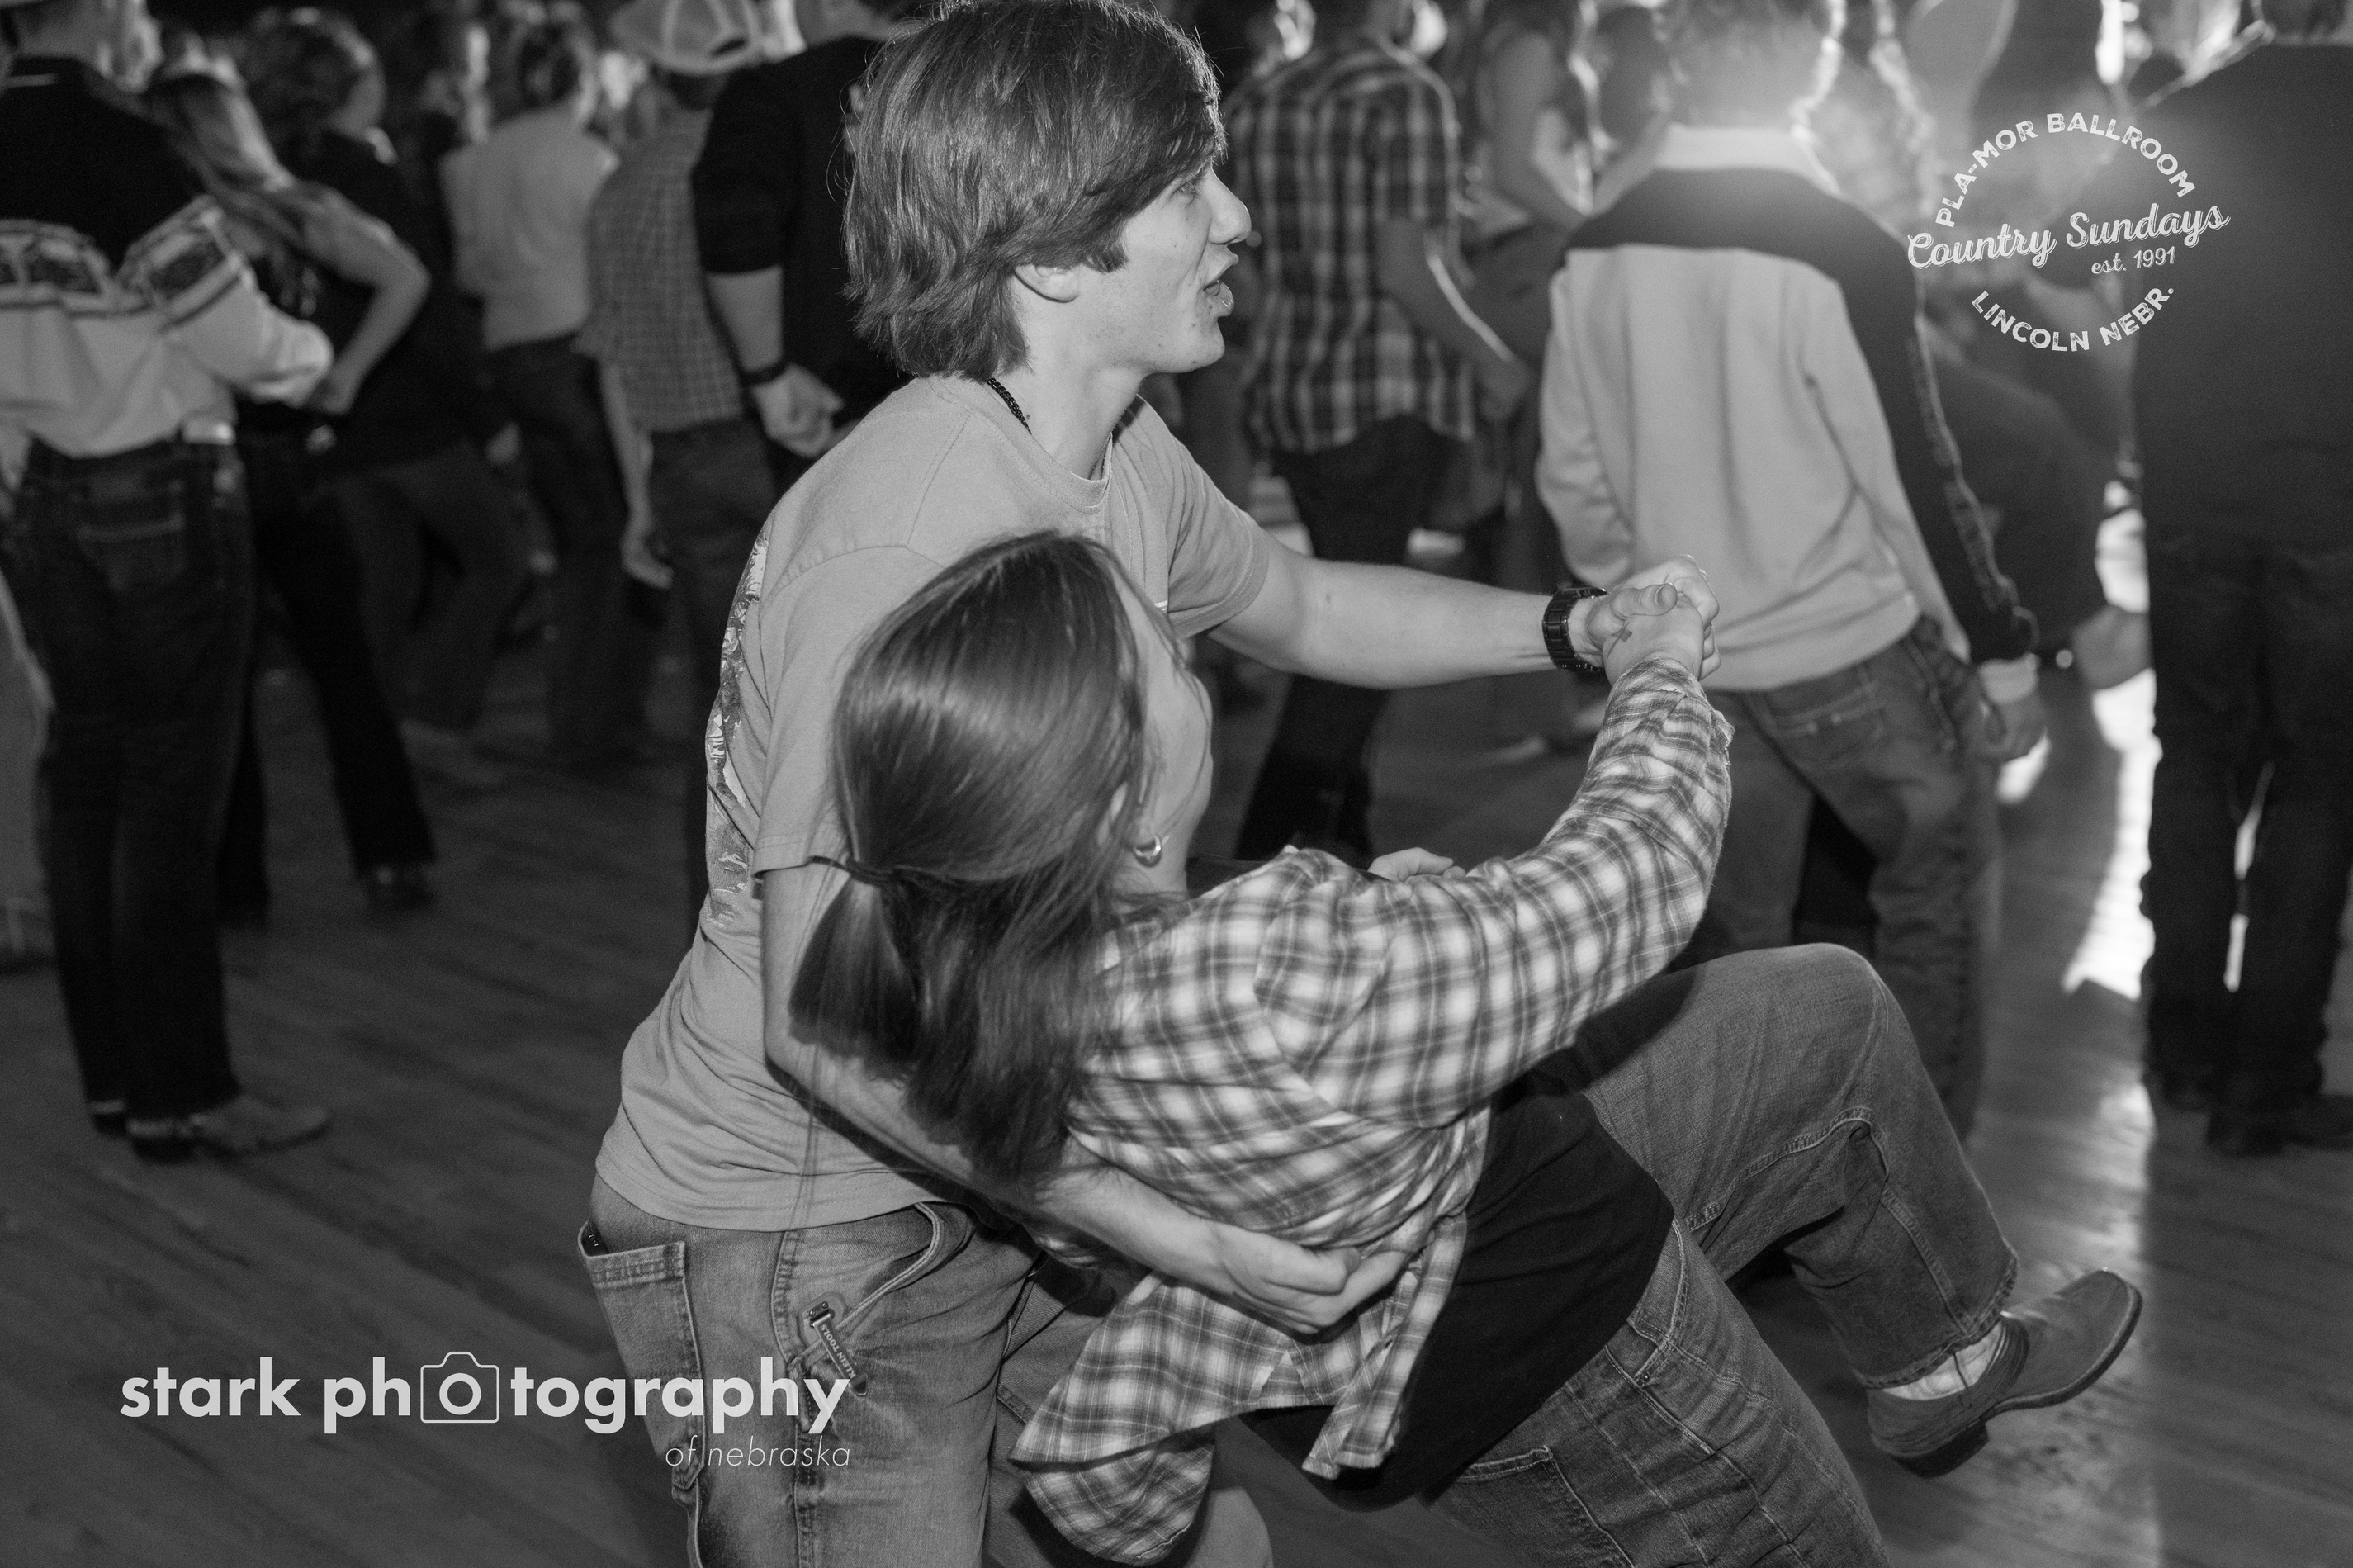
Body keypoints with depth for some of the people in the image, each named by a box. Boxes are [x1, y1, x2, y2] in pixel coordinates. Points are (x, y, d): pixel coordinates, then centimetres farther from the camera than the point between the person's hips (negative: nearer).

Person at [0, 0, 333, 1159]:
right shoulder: (118, 146, -19)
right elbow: (240, 341, -14)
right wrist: (312, 354, 5)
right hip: (164, 496, -7)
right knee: (173, 787, 0)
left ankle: (112, 1076, 21)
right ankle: (180, 1096, 5)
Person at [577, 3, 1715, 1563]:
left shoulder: (1122, 452, -3)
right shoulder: (901, 548, -30)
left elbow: (1296, 603, 19)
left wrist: (1570, 626, 6)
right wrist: (1172, 1235, -29)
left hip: (982, 1191, 8)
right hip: (792, 1241, -8)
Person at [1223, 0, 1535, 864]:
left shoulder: (1253, 103, 8)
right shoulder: (1406, 93, -13)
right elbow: (1405, 270, -18)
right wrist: (1490, 360, -4)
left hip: (1288, 390, 7)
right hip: (1391, 398, -7)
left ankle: (1341, 830, 25)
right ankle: (1275, 852, -7)